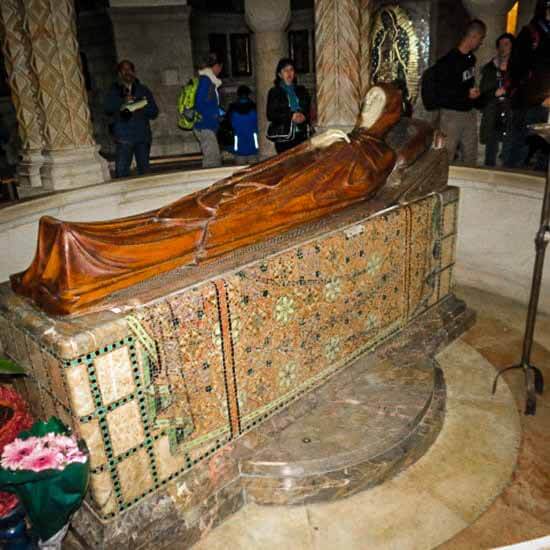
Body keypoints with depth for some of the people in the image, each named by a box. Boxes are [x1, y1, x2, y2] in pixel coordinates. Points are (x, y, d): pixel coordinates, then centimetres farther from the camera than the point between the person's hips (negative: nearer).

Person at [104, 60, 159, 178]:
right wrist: (123, 101, -18)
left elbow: (154, 112, 8)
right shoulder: (114, 91, 12)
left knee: (144, 170, 9)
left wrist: (141, 108, -10)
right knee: (121, 171, -9)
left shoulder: (143, 90, 14)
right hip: (124, 137, -2)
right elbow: (108, 108, -5)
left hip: (143, 136, 2)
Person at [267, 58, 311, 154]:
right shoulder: (274, 92, 5)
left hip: (301, 134, 3)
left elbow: (309, 110, 17)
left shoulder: (301, 90, 17)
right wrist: (290, 116, -14)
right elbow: (271, 115, -3)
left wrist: (304, 116, -7)